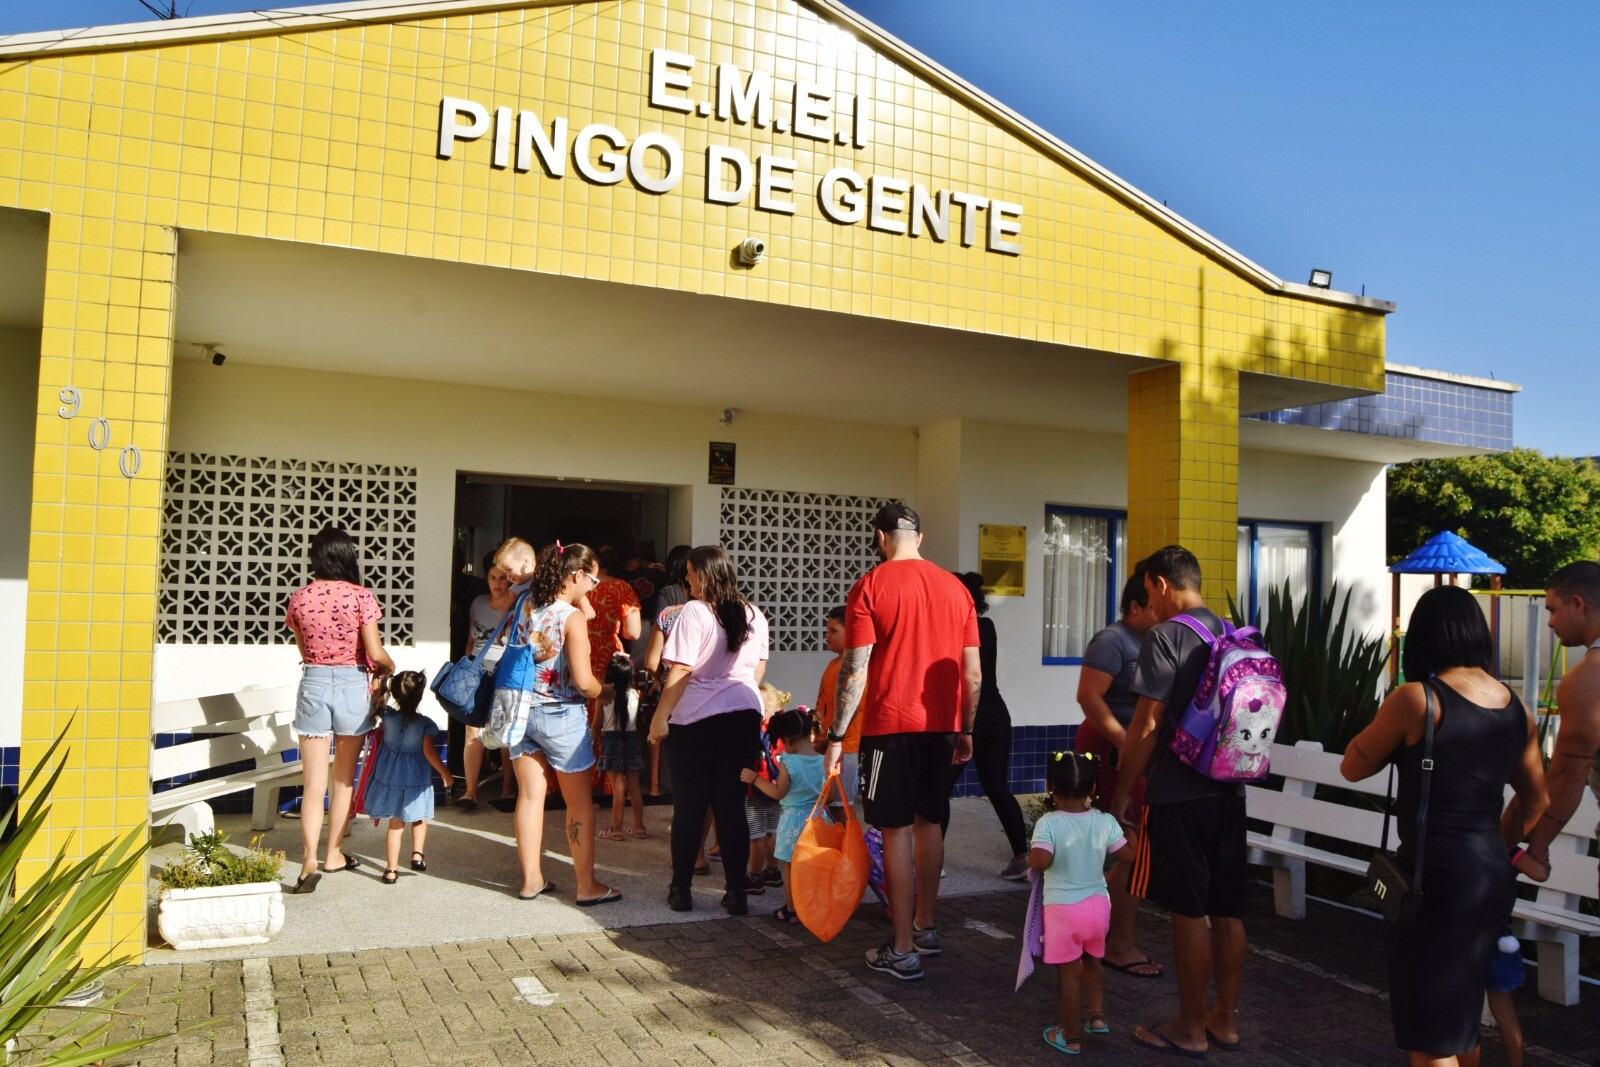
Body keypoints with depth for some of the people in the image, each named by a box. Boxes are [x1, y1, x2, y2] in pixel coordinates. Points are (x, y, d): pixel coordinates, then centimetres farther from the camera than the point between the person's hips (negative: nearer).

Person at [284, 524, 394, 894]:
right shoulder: (361, 596, -9)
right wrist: (389, 666, 9)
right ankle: (333, 854, 26)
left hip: (313, 683, 1)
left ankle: (310, 861, -8)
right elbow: (374, 652, -12)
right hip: (352, 686, -1)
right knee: (343, 779, 14)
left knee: (314, 782, 3)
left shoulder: (298, 598, 0)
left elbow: (304, 650, 9)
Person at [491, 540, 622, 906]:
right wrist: (604, 691, -2)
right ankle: (587, 886, 12)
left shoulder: (525, 604, -1)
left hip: (522, 709, 6)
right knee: (580, 801, 7)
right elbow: (583, 681, -20)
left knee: (530, 795, 13)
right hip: (561, 716, -6)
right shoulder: (572, 617, -19)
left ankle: (531, 879, 21)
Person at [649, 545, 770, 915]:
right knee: (732, 806, 9)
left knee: (689, 807, 6)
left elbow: (680, 671, -14)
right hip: (745, 718, 5)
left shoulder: (694, 612, -12)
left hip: (696, 721, -5)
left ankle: (681, 889, 17)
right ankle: (736, 892, 10)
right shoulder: (753, 615, 7)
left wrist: (660, 716, -7)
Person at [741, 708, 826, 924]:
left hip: (793, 819, -5)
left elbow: (778, 792, -13)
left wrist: (755, 779, -4)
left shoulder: (787, 762, -17)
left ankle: (791, 910, 14)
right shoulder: (822, 760, -2)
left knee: (789, 866, 8)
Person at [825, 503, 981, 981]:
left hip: (890, 725, -5)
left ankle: (903, 951, 3)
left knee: (896, 830, 0)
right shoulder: (955, 588, 8)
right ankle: (925, 927, 28)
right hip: (941, 725, 5)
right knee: (930, 823, 16)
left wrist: (836, 736, -6)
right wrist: (965, 730, 18)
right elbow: (973, 674, 9)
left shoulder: (869, 586, -6)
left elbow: (854, 670, -11)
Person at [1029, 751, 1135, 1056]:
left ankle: (1071, 1037, 19)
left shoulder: (1048, 823, -18)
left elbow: (1039, 862, -27)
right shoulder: (1105, 821, -6)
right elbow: (1127, 857, -2)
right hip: (1098, 905, 4)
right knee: (1091, 963, 28)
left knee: (1068, 974, 8)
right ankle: (1098, 1016, 27)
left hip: (1063, 909, -4)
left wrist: (1030, 855, -6)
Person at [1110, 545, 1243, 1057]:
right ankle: (1225, 1019, 25)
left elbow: (1146, 726, -16)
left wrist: (1121, 793, -8)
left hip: (1179, 795, -7)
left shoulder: (1166, 635, -13)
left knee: (1189, 913, 2)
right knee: (1227, 911, 13)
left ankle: (1190, 1028, 13)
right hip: (1229, 791, 8)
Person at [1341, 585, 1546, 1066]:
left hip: (1437, 876, -7)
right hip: (1493, 876, 7)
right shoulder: (1516, 708, 4)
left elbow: (1352, 768, -4)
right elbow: (1536, 802, 15)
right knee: (1463, 1013, 25)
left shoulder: (1416, 699, -16)